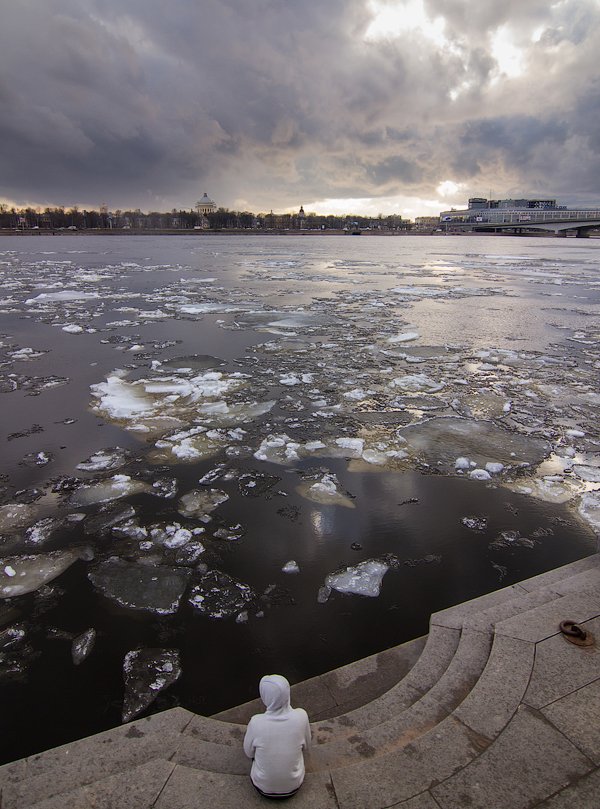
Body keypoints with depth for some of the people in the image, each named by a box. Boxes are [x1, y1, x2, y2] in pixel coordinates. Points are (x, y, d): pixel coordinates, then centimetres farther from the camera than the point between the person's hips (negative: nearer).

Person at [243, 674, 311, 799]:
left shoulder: (256, 722, -28)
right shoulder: (301, 716, -26)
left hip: (264, 787, -1)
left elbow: (248, 752, -7)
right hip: (293, 786, 1)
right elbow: (306, 746, -5)